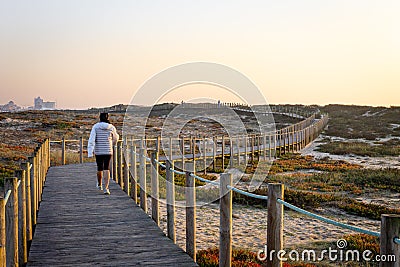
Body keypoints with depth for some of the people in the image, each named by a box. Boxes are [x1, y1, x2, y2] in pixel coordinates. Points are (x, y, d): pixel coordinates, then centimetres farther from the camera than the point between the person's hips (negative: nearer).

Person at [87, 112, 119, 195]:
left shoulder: (96, 127, -6)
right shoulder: (111, 127, -2)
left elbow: (91, 140, -12)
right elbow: (116, 138, 14)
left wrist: (90, 153, -12)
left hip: (98, 151, 0)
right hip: (108, 151, 0)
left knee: (100, 168, 17)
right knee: (106, 169, 1)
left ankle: (99, 184, 39)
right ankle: (106, 188, -13)